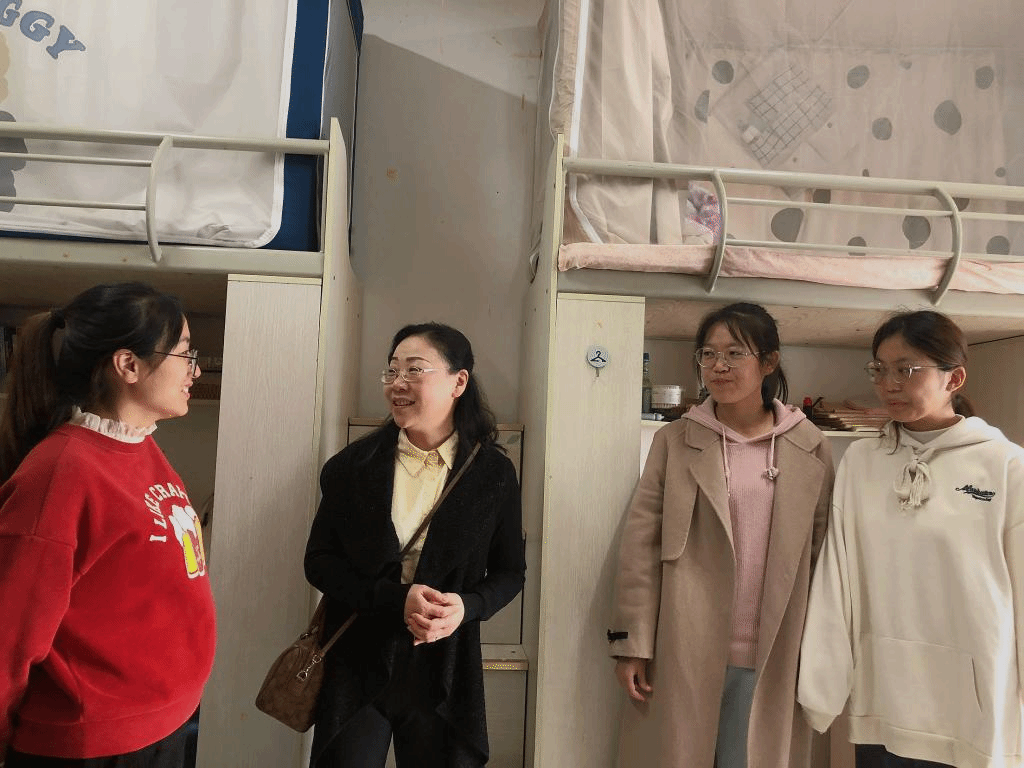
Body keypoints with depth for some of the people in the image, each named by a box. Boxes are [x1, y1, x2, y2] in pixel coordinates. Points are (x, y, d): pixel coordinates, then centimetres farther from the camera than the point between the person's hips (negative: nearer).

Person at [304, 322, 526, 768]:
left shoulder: (494, 473, -4)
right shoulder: (353, 465, -4)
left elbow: (509, 572, 3)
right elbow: (319, 562, -3)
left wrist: (466, 606, -18)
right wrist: (396, 598, -18)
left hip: (444, 666, 0)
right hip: (356, 660, 0)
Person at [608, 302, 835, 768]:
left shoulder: (810, 447, 2)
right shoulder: (675, 440, -1)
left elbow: (821, 550, 5)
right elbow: (640, 544, -4)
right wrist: (632, 643, -7)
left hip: (770, 657, 1)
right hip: (683, 652, 0)